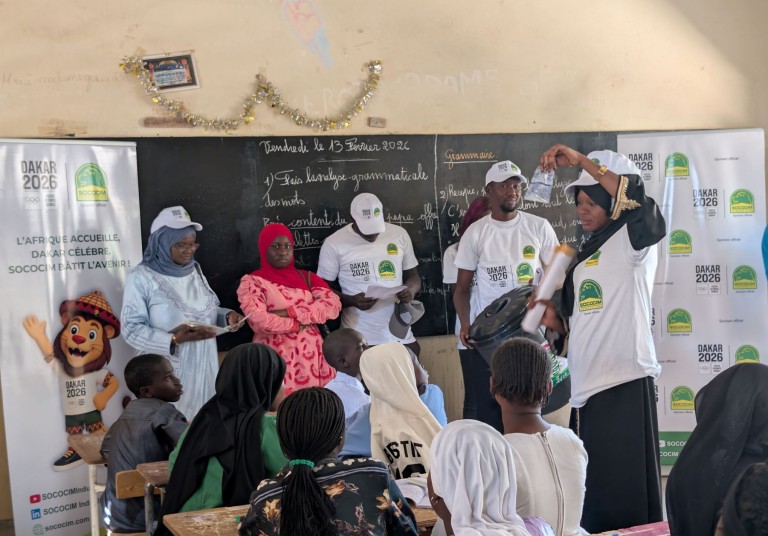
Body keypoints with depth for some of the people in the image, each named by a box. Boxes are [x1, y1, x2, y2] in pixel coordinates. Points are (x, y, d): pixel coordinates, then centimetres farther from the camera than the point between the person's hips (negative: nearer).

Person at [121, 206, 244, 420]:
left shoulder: (194, 270, 10)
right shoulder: (141, 277, -11)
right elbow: (131, 329, -15)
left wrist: (227, 316, -2)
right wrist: (173, 340, -26)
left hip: (203, 369, 6)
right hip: (167, 374, -6)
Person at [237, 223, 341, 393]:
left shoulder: (306, 277, 13)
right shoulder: (252, 282, 1)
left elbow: (333, 305, -3)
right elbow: (259, 321, -15)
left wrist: (289, 312, -12)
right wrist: (299, 324, -5)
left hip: (311, 356, 4)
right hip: (277, 360, -3)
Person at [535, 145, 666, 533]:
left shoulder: (633, 243, -2)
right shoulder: (584, 254, 19)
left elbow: (638, 203, -25)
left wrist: (581, 161, -22)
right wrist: (556, 322, 4)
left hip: (626, 384, -7)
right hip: (586, 385, 7)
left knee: (628, 494, -5)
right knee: (591, 496, 10)